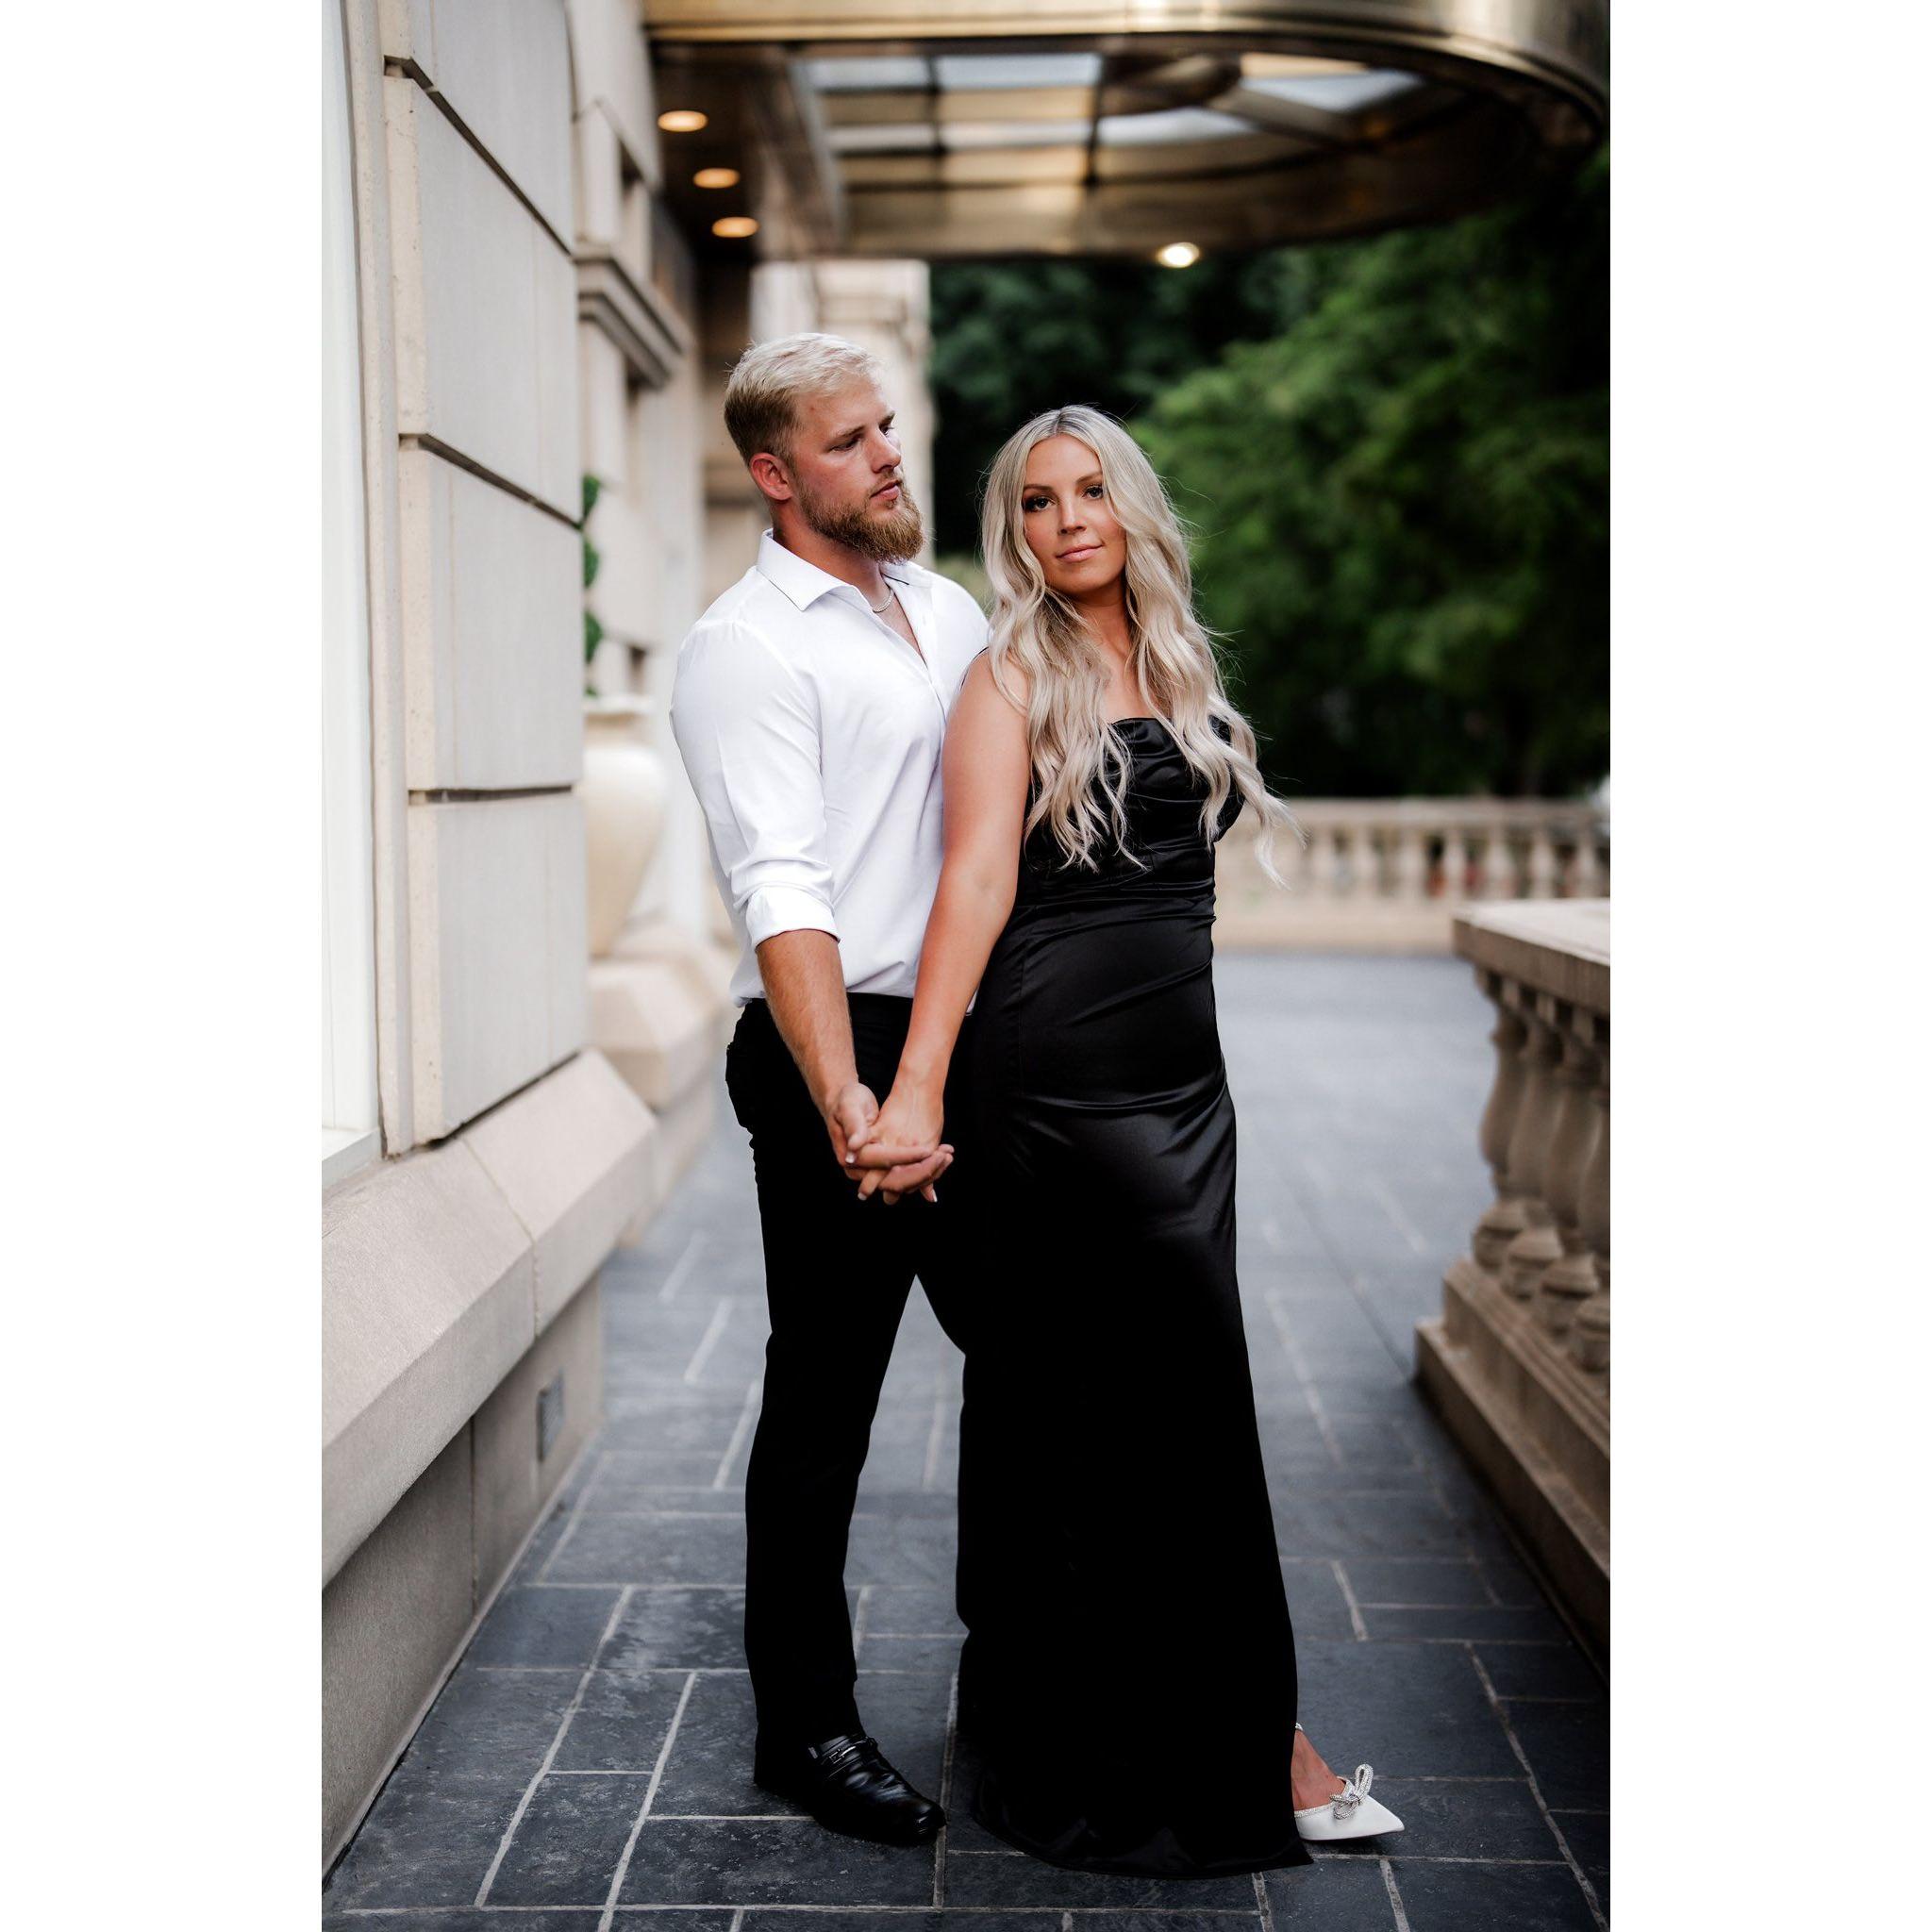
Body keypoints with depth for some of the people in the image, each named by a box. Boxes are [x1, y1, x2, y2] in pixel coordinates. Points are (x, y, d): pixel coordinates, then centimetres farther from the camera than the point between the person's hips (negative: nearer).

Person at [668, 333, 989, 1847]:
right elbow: (782, 890, -19)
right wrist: (842, 1103, -30)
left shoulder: (951, 611, 14)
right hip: (843, 1053, -7)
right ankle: (805, 1726, 18)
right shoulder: (748, 645, -8)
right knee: (825, 1398, 3)